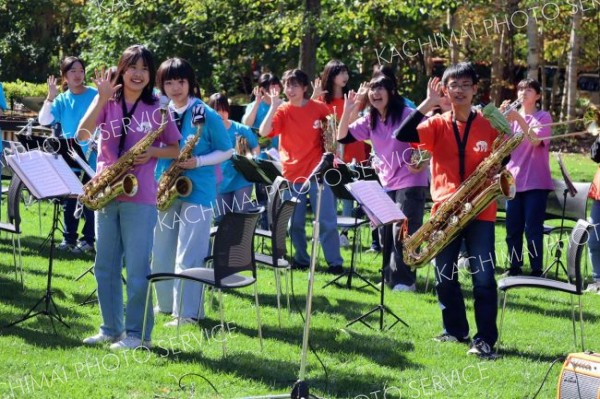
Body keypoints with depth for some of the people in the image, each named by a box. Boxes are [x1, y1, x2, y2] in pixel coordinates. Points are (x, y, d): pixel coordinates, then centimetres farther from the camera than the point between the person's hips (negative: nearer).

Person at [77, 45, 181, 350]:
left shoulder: (157, 108, 1)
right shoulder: (107, 102, 4)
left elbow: (175, 149, 7)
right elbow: (82, 135, -10)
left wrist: (152, 152, -13)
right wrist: (102, 98, -16)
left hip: (140, 196, -3)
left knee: (137, 269, -3)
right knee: (105, 266, 9)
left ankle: (137, 333, 5)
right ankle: (111, 328, 19)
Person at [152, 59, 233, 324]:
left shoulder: (206, 115, -8)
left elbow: (226, 151, -2)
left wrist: (197, 161, -18)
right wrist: (156, 182, 1)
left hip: (197, 190, -6)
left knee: (189, 255, -7)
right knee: (161, 252, 12)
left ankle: (188, 312, -3)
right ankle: (166, 303, 26)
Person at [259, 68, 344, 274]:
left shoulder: (319, 108, -1)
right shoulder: (282, 111, -1)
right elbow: (264, 132, -15)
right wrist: (274, 107, -20)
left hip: (317, 172, -1)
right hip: (292, 174, 1)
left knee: (327, 221, -4)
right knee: (295, 222, 6)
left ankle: (335, 262, 0)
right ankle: (301, 259, 21)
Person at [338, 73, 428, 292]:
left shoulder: (406, 114, -11)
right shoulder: (370, 121, 6)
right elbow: (342, 137, 0)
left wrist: (423, 163, -24)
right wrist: (347, 111, -11)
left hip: (410, 183, -7)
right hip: (386, 184, 7)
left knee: (402, 232, -10)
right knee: (386, 233, 10)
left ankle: (405, 280, -3)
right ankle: (391, 277, 21)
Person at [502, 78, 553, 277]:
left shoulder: (543, 117, -1)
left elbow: (535, 140, -18)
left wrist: (519, 119, -27)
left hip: (535, 181, -4)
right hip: (514, 179, 5)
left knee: (533, 229, -7)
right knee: (512, 228, 6)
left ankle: (537, 270, -1)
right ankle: (515, 267, 16)